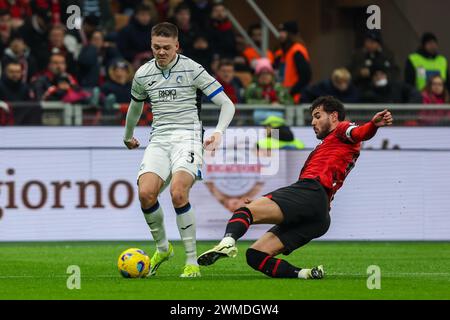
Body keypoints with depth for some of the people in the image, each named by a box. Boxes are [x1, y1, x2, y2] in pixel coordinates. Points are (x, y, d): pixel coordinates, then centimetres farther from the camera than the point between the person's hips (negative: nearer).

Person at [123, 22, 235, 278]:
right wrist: (128, 136, 42)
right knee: (146, 193, -19)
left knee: (178, 193, -27)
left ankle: (192, 261, -16)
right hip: (159, 140, 4)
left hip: (187, 137, -4)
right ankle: (162, 247, 8)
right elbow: (135, 106, 31)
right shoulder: (143, 74, 9)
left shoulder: (192, 69, -4)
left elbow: (227, 104, -4)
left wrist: (219, 132, -20)